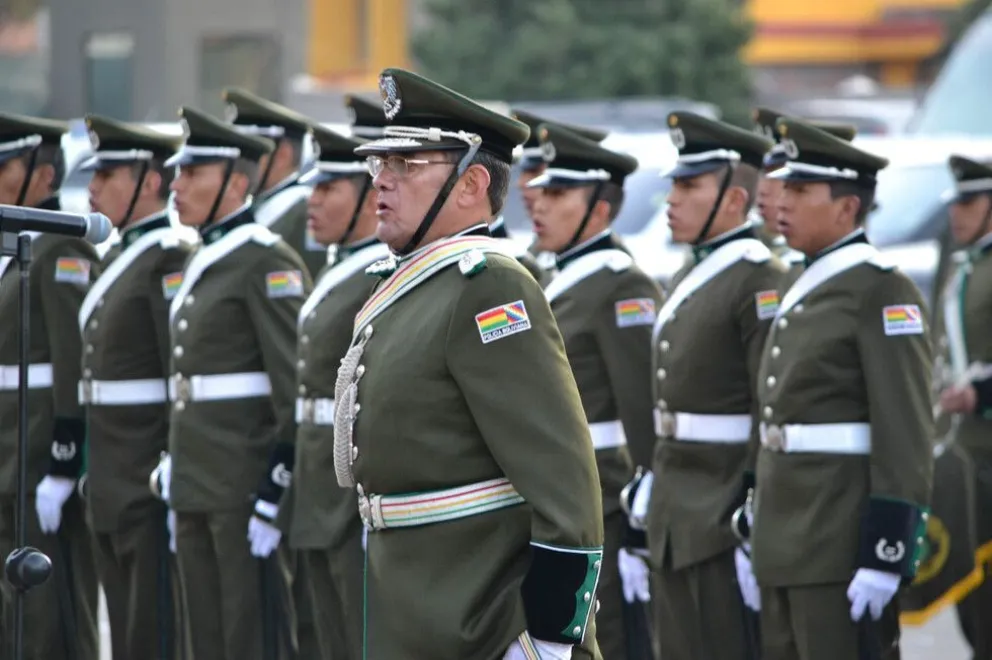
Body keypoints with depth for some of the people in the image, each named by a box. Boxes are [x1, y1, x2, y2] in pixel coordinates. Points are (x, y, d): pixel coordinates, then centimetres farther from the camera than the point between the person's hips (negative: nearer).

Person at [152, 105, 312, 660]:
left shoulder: (268, 262, -11)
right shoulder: (204, 262, 16)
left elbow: (297, 386, -16)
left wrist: (275, 494, -19)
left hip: (247, 484, -9)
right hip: (199, 486, 9)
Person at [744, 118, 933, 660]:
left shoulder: (881, 291, -10)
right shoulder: (804, 292, 16)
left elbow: (906, 437, -16)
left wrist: (886, 559, -20)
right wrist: (756, 543, 19)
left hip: (842, 548, -9)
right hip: (786, 546, 9)